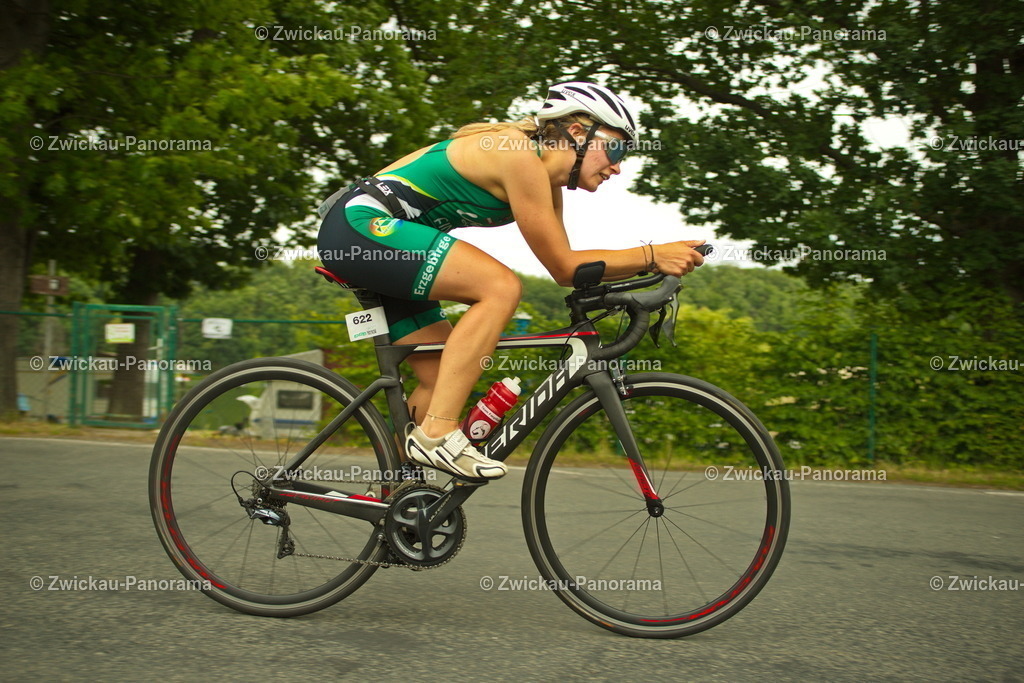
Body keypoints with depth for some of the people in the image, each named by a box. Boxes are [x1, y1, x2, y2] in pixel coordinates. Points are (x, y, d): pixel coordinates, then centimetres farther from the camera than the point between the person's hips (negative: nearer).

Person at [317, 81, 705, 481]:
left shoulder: (547, 180, 11)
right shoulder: (520, 156, -18)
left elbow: (565, 268, 11)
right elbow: (563, 267, -17)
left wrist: (646, 266, 3)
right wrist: (653, 256, -17)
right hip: (360, 225, -10)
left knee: (445, 380, 6)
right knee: (501, 287, -25)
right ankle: (437, 433, -23)